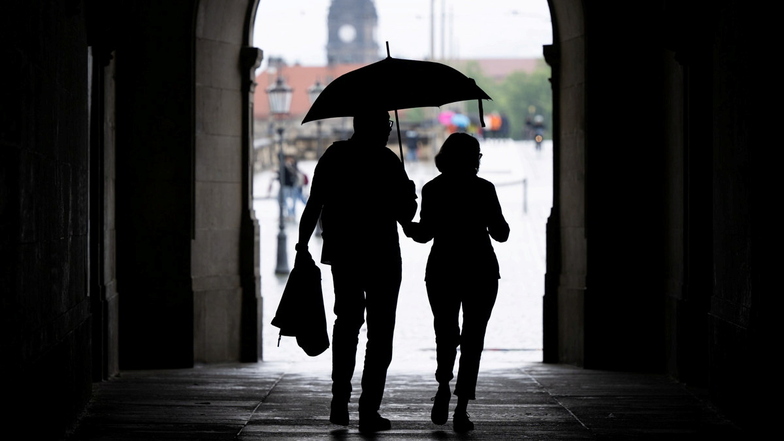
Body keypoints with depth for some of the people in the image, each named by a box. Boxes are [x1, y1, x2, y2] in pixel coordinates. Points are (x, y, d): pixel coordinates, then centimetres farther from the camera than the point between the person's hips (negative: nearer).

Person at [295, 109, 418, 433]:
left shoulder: (333, 157, 2)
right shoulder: (387, 162, -11)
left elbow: (313, 207, 3)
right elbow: (405, 215, -10)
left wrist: (302, 245, 13)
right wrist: (410, 196, 11)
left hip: (342, 255, 4)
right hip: (381, 257, -4)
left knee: (347, 321, 22)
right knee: (380, 331, 4)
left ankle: (340, 401, 20)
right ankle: (369, 409, -1)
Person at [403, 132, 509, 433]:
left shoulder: (433, 189, -2)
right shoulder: (483, 189, -4)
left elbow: (425, 233, -7)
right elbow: (501, 234, -1)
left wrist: (407, 226, 13)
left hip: (442, 271, 1)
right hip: (481, 272, -1)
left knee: (446, 333, 17)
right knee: (472, 338, 2)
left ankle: (443, 387, -4)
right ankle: (461, 407, -5)